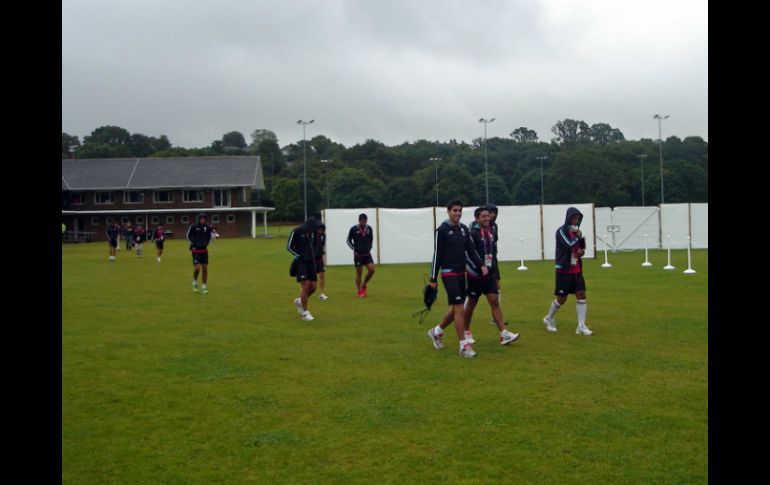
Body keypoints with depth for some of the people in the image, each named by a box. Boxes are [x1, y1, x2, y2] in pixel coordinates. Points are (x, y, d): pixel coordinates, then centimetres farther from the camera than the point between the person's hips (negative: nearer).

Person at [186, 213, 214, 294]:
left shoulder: (207, 227, 1)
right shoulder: (193, 227, -7)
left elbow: (211, 236, 18)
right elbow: (188, 236, 6)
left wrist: (207, 243, 8)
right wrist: (192, 244, 2)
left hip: (204, 250, 3)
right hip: (196, 251, -3)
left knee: (205, 268, 1)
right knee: (197, 268, -13)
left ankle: (203, 287, 9)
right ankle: (194, 282, 14)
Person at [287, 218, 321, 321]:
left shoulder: (311, 232, 9)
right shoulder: (296, 231, -10)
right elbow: (289, 246, -8)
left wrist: (313, 257, 13)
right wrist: (299, 256, -10)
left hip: (310, 262, 6)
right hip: (300, 262, -6)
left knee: (313, 286, 0)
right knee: (305, 285, -13)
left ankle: (300, 301, 27)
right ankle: (305, 312, -3)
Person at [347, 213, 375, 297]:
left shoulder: (369, 228, 0)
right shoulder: (353, 229, -9)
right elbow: (348, 240, 2)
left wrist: (369, 247, 9)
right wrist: (355, 248, -3)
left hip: (367, 254, 3)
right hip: (358, 255, -3)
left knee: (371, 269, -11)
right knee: (359, 273, 1)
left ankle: (364, 285, 14)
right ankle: (360, 292, 12)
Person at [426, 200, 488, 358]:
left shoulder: (464, 229, 11)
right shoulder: (442, 230, -8)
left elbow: (471, 250, 13)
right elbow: (437, 254, -9)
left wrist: (481, 265, -3)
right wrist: (433, 279, -9)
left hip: (461, 273, 7)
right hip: (449, 273, -7)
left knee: (456, 309, 12)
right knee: (459, 308, -12)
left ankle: (436, 331, 33)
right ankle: (464, 346, -8)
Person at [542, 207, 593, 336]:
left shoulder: (576, 231, 9)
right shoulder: (561, 231, -12)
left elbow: (581, 246, 22)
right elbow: (569, 245, -26)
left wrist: (582, 251, 0)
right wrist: (578, 237, -12)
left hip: (576, 269, 6)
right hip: (564, 270, -6)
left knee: (581, 295, -5)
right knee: (561, 298, 3)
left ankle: (581, 326, -1)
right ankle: (549, 318, 27)